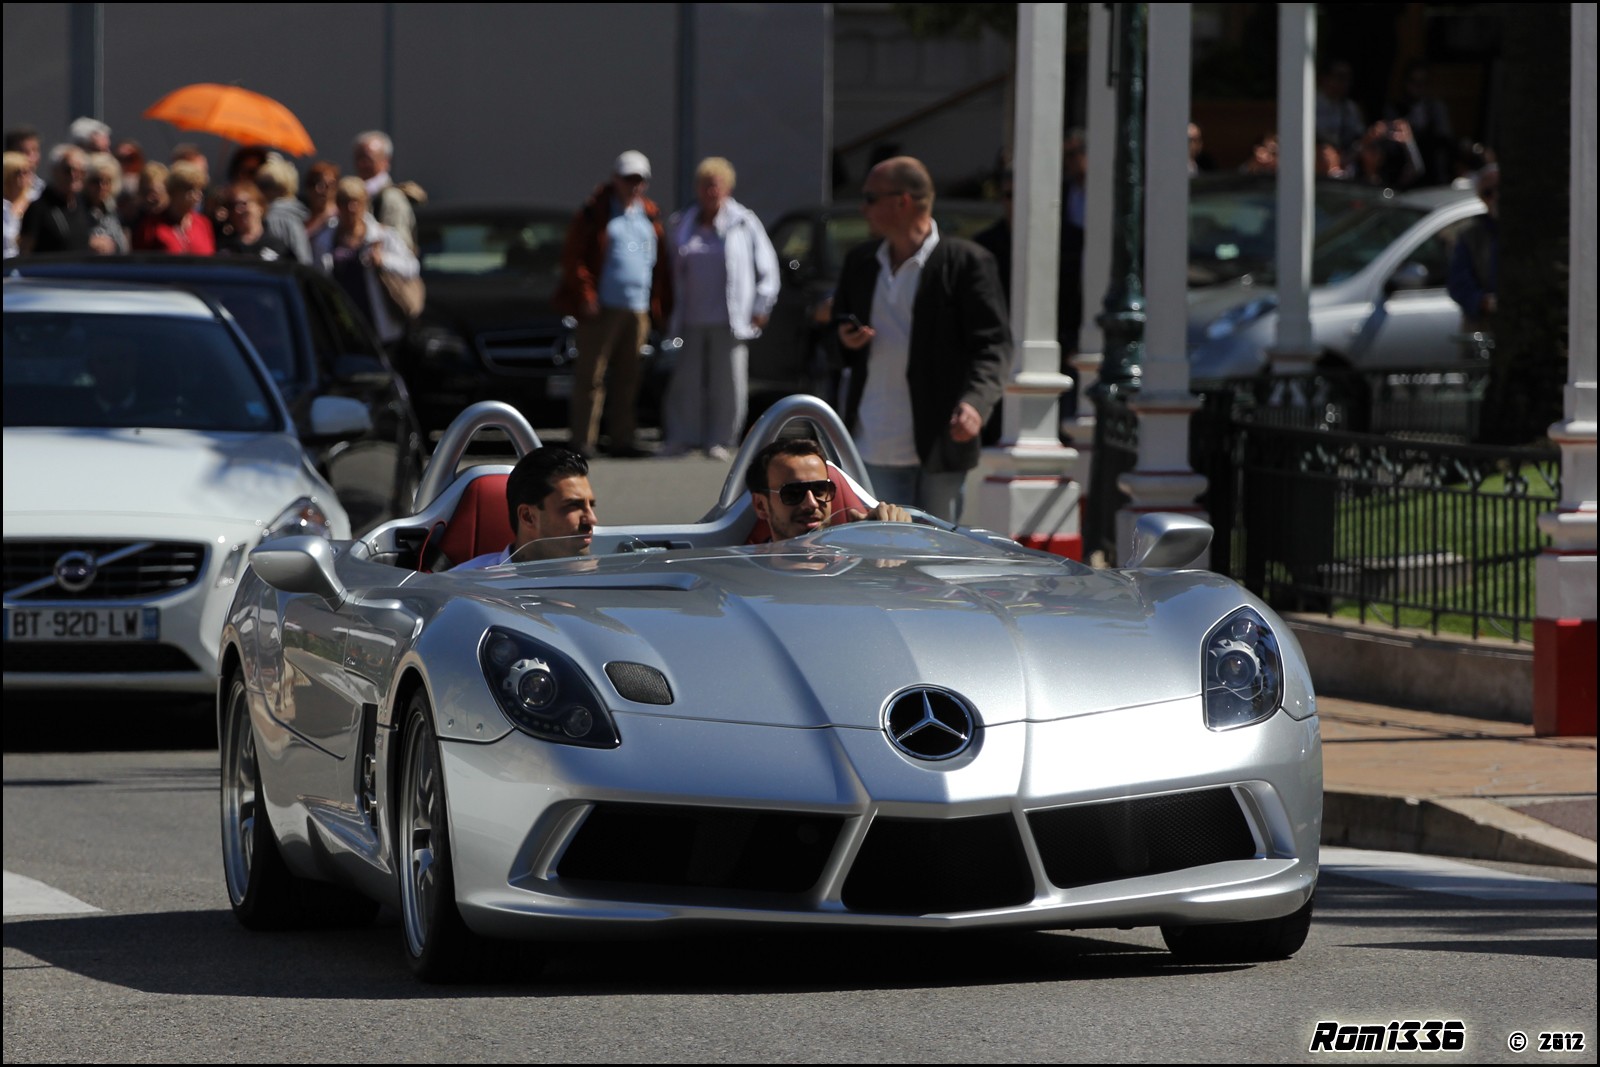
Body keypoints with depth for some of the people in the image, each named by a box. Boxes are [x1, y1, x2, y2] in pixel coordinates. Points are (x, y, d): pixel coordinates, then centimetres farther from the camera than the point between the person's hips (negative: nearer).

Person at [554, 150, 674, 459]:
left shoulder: (650, 216, 14)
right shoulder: (595, 212, -1)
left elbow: (660, 262, 16)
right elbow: (572, 257, -5)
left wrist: (661, 306, 9)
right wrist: (585, 297, -12)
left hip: (638, 310, 5)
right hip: (602, 307, -5)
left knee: (628, 378, 8)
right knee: (591, 375, -4)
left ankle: (621, 439, 13)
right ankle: (583, 440, -3)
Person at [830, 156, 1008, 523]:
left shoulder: (966, 262, -6)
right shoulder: (861, 264, 13)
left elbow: (992, 342, -9)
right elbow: (839, 325, 25)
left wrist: (976, 401, -26)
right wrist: (845, 340, -1)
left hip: (940, 442, -5)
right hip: (876, 448, 5)